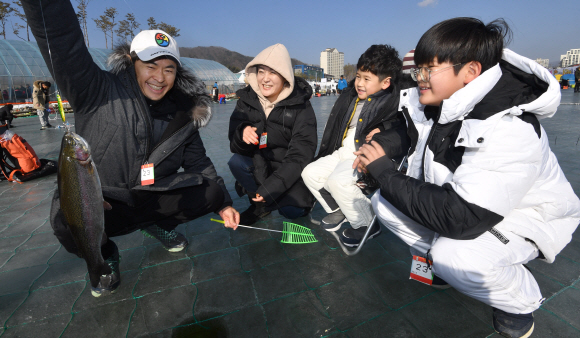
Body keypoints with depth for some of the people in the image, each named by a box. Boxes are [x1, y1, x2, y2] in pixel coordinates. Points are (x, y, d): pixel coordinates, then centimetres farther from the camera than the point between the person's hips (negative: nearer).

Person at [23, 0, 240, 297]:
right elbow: (62, 42, -30)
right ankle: (104, 257, 2)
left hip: (151, 199, 3)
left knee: (211, 191, -13)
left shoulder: (183, 114, -2)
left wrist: (222, 203, 0)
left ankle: (157, 224, 13)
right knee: (68, 219, -35)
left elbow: (198, 162, 3)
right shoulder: (99, 92, -13)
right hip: (98, 203, -3)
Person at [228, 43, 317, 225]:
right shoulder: (246, 100, -6)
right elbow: (235, 147, -7)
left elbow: (299, 155, -18)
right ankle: (260, 205, -2)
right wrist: (242, 135, -33)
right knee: (236, 161, -25)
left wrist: (270, 187, -26)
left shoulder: (300, 105, -15)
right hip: (260, 165, 3)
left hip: (291, 169, -3)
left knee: (292, 210, -23)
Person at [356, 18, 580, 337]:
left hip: (524, 218, -6)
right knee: (384, 202, -10)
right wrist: (380, 151, -12)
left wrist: (386, 173, -33)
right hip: (458, 202, 7)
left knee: (454, 256, -35)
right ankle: (443, 263, 11)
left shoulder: (510, 131, -33)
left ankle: (519, 302, 2)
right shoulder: (438, 104, -12)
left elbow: (459, 219, -39)